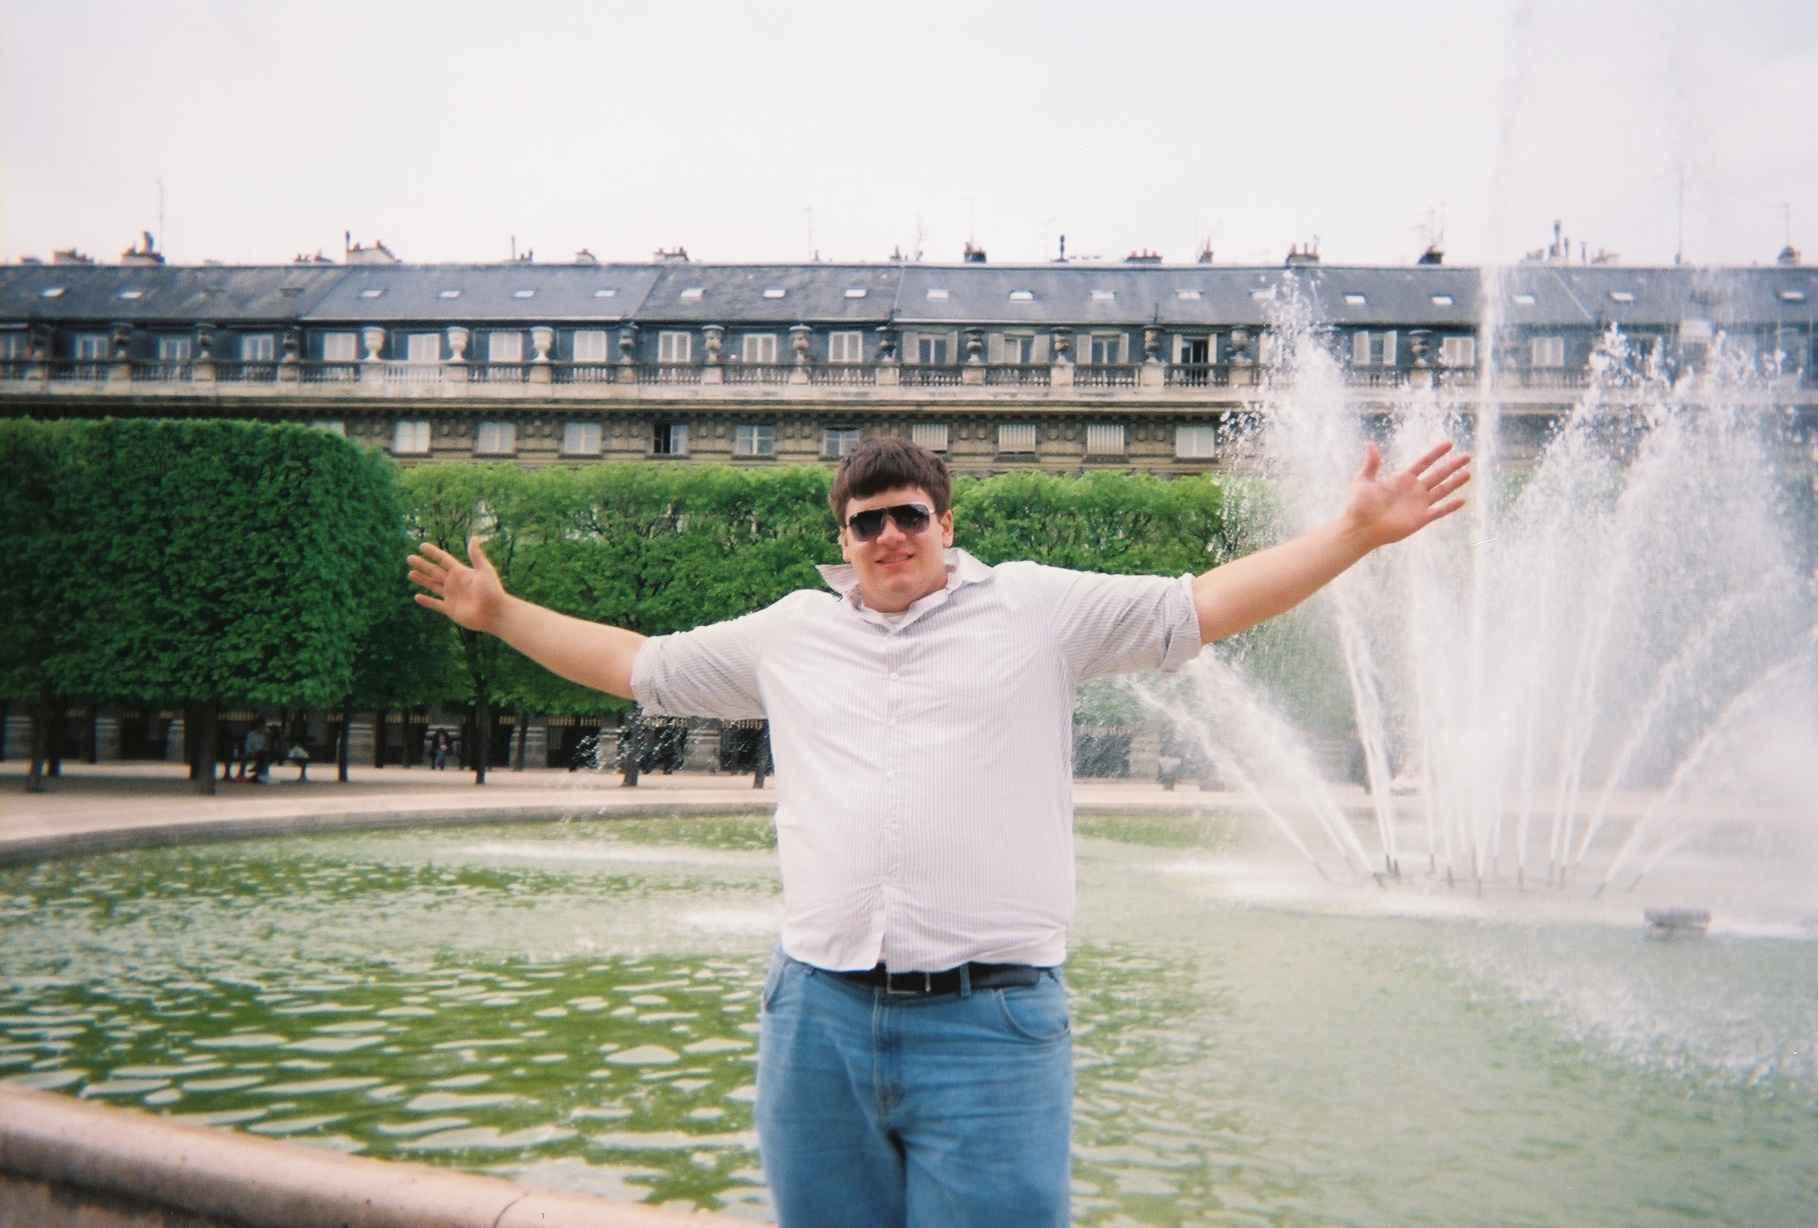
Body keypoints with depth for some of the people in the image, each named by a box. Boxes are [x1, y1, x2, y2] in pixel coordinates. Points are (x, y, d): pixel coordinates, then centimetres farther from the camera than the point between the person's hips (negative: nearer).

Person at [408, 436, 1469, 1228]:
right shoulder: (789, 633, 16)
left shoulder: (1038, 607, 7)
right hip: (819, 1019, 4)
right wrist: (500, 613, 27)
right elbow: (636, 663, 25)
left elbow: (1207, 604, 4)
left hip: (989, 1023, -3)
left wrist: (1358, 531, -2)